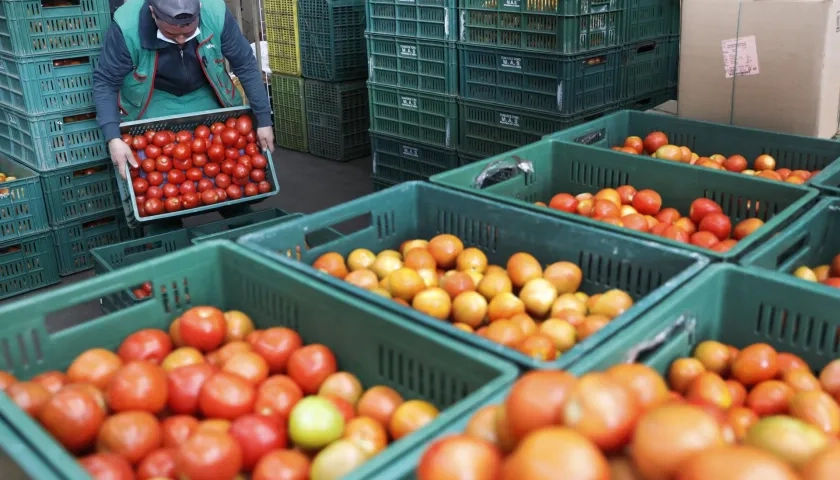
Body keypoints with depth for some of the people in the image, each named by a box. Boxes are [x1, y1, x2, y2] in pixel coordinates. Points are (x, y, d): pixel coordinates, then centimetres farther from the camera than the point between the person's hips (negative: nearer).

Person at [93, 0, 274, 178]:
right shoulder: (127, 26, -31)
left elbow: (246, 65, -15)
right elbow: (105, 82, -20)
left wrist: (264, 119, -14)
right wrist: (113, 138, -31)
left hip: (204, 94, 2)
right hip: (154, 99, -2)